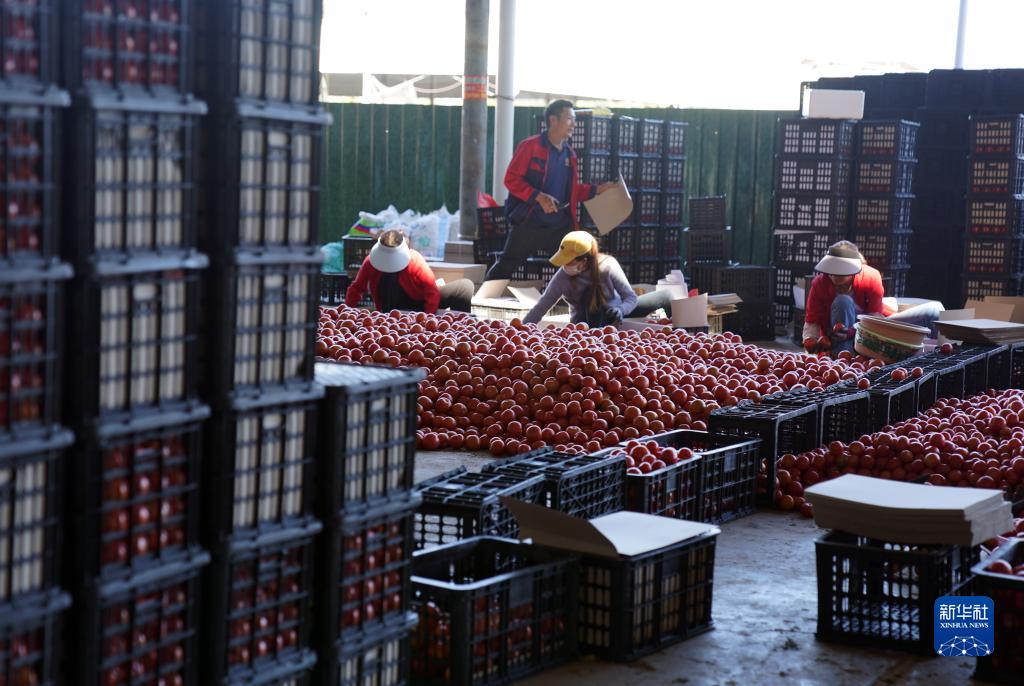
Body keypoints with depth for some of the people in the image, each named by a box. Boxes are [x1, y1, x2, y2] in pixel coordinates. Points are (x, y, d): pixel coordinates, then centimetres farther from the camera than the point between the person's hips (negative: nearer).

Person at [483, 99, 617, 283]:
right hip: (528, 223, -5)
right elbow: (511, 179, -11)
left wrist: (598, 189, 8)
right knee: (506, 266, 3)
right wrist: (538, 197, -22)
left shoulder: (569, 154, 11)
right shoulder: (530, 146, -7)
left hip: (560, 226, 5)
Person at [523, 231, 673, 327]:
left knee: (664, 297, 3)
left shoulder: (608, 265, -27)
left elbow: (631, 297, -22)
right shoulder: (562, 278, -27)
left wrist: (621, 310, -44)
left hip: (613, 312, 2)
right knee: (590, 295, -37)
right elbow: (540, 308, -22)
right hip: (586, 322, -2)